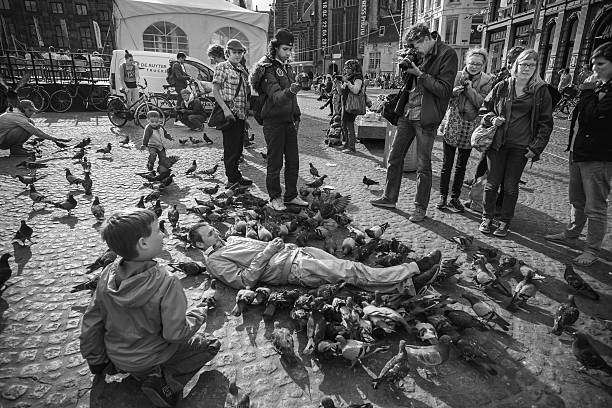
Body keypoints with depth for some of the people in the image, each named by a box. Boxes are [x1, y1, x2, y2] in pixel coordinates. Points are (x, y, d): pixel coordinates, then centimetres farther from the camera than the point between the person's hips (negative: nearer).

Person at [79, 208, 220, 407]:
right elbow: (175, 334, -27)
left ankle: (150, 374, 11)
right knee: (212, 344, 9)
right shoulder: (166, 283, -33)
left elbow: (91, 323, -5)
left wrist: (96, 361, 11)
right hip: (151, 358, -6)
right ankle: (168, 384, -5)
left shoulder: (108, 275, -15)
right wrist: (198, 313, -8)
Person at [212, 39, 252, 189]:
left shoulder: (242, 69, 17)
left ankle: (234, 175, 24)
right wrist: (225, 109, -20)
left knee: (238, 146, 13)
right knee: (231, 147, -4)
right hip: (229, 112, -8)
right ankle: (234, 179, 3)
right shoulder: (222, 67, -4)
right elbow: (215, 90, -11)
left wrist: (247, 107, 14)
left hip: (241, 113, 8)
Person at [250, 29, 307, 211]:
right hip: (274, 122, -8)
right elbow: (276, 97, -25)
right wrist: (290, 91, -43)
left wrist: (296, 117, 16)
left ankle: (291, 195, 22)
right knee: (275, 162, 0)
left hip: (289, 121, 8)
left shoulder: (288, 68, 15)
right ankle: (275, 198, 14)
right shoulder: (268, 69, -11)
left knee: (293, 161, 10)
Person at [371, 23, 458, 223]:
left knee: (423, 165, 0)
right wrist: (407, 69, -2)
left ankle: (420, 207, 13)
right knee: (394, 156, 10)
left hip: (426, 118, -7)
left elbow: (444, 90, -14)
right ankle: (389, 198, 23)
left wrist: (420, 74, -17)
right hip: (407, 112, 7)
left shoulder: (447, 55, -8)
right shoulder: (420, 54, 11)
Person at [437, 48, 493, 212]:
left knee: (461, 166, 9)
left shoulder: (487, 81, 0)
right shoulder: (456, 76, 0)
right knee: (447, 164, 2)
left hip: (470, 129, 1)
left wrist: (470, 89, -18)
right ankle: (443, 196, 14)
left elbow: (484, 104, -11)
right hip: (452, 126, -1)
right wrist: (452, 92, -18)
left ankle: (455, 198, 20)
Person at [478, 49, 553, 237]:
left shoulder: (541, 91, 2)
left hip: (521, 147, -1)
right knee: (492, 183, 4)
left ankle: (505, 221, 16)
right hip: (497, 143, 1)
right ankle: (487, 217, 18)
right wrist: (492, 118, -7)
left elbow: (546, 122, 3)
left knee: (511, 186, 3)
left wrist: (536, 147, -5)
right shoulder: (502, 87, 4)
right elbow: (485, 108, 15)